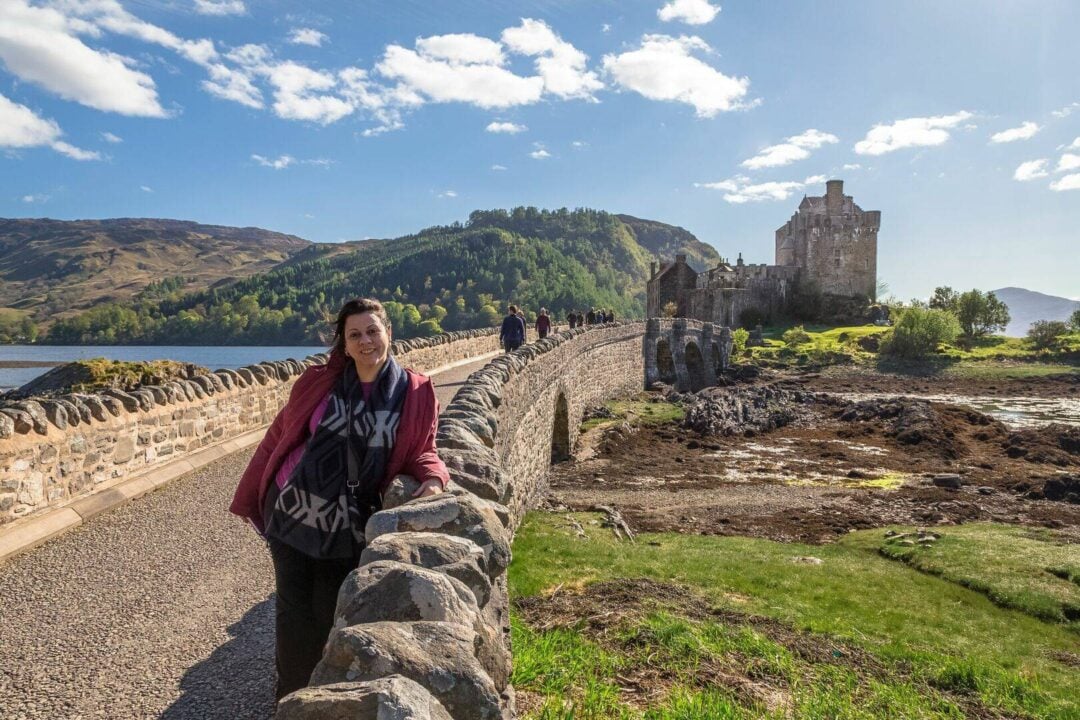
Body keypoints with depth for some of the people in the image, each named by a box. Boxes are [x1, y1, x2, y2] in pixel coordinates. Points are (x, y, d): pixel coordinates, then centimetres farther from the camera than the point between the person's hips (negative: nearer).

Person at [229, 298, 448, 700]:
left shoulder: (415, 394, -6)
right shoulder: (318, 383, -4)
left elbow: (421, 452, 2)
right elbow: (279, 436, 5)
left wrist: (433, 477, -21)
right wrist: (253, 498, 9)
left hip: (348, 528, -1)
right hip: (293, 514, 1)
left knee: (328, 617, 11)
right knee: (294, 614, 10)